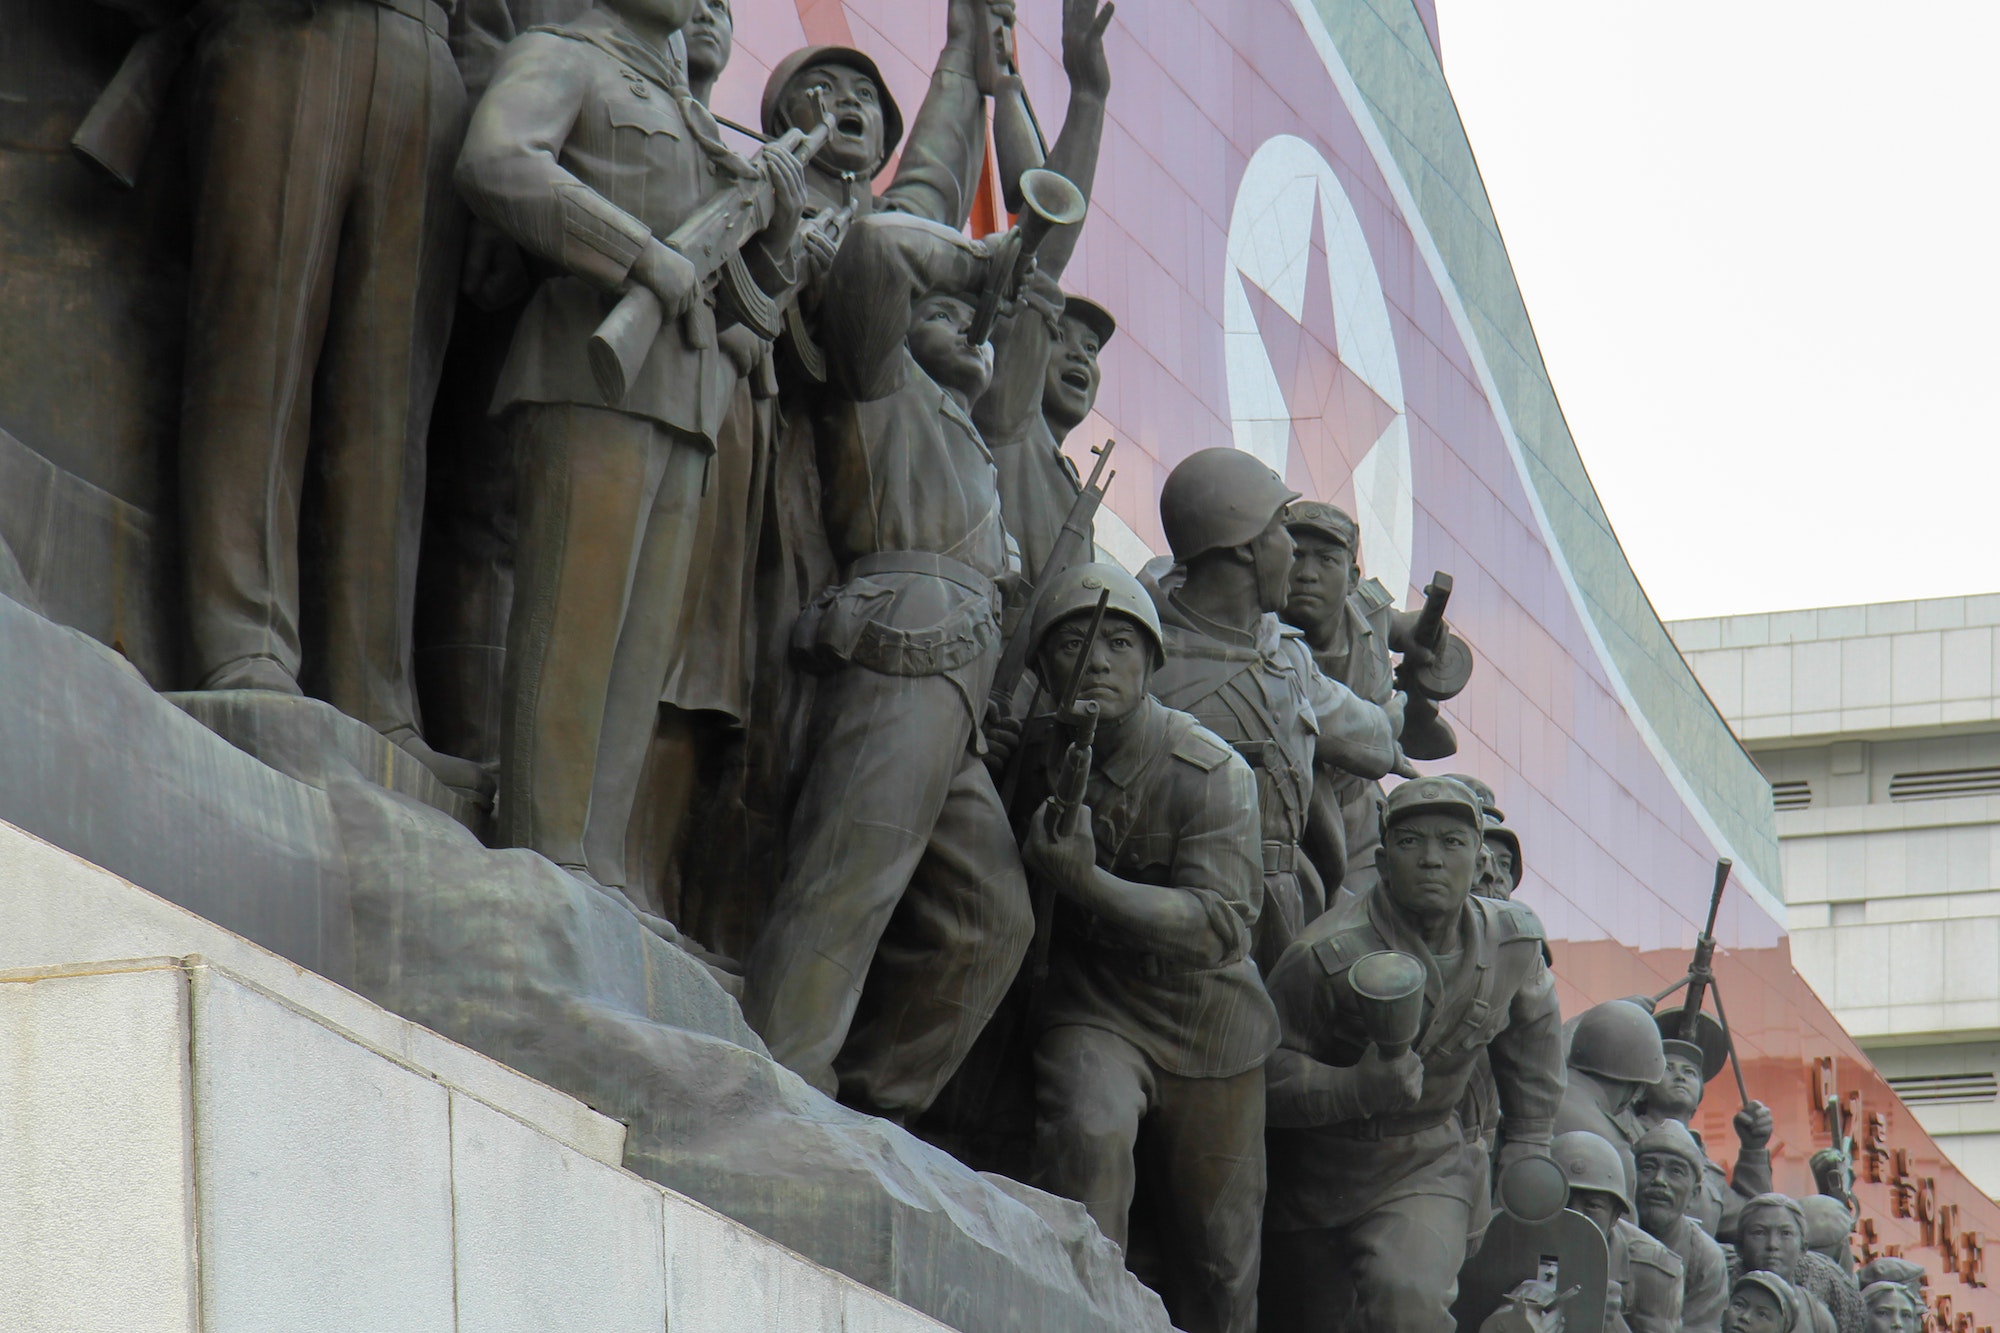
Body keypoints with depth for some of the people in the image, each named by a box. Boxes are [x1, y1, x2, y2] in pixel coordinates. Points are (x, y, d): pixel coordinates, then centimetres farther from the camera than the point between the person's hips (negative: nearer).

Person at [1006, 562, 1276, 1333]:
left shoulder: (1212, 773, -17)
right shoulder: (1034, 756, -4)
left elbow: (1222, 925, -29)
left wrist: (1086, 883, -37)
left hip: (1207, 1018, -1)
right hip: (1091, 1008, 1)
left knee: (1219, 1246, 8)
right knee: (1089, 1133, -33)